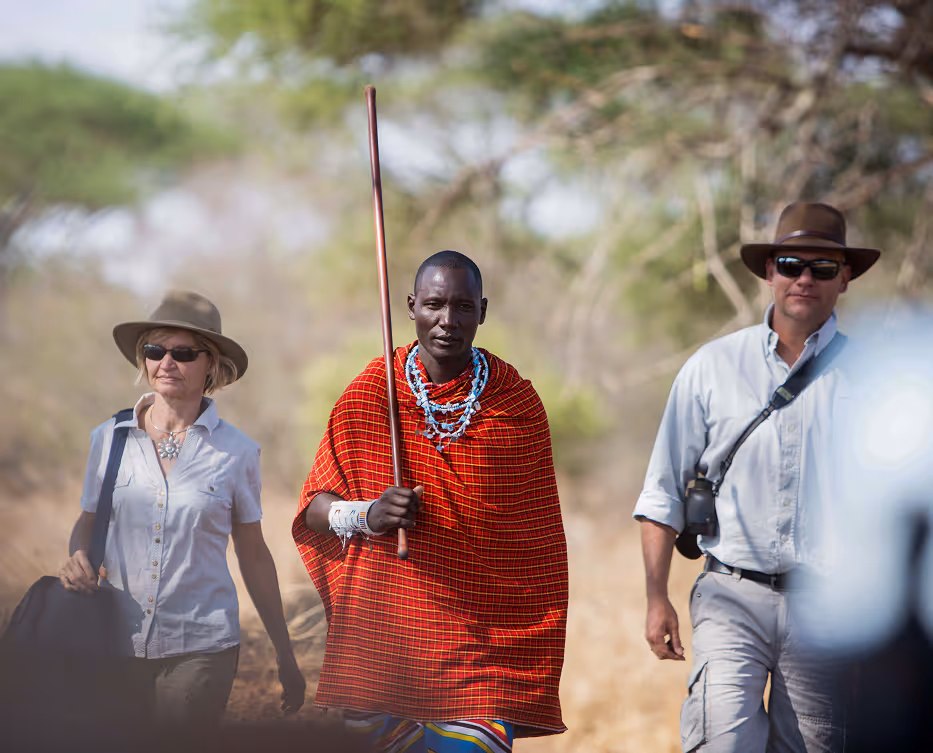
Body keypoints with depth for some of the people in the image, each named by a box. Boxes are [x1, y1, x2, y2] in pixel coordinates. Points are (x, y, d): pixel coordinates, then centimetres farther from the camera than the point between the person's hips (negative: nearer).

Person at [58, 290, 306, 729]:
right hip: (116, 642, 2)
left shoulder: (236, 452, 0)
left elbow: (253, 556, 8)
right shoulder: (110, 438, 4)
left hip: (200, 648, -2)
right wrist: (77, 559, -7)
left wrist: (285, 657, 9)